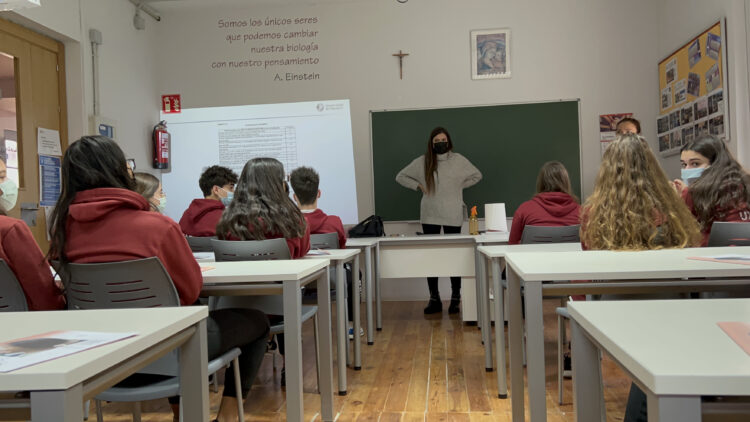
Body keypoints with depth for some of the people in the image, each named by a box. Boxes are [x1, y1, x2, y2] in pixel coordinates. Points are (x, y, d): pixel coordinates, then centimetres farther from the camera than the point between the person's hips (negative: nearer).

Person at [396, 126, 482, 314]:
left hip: (452, 216, -1)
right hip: (429, 216, 1)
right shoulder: (422, 162, 5)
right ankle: (434, 299, 10)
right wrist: (418, 186, 3)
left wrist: (459, 185, 7)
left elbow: (477, 175, 17)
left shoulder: (458, 160, 3)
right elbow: (400, 176, 14)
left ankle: (455, 298, 10)